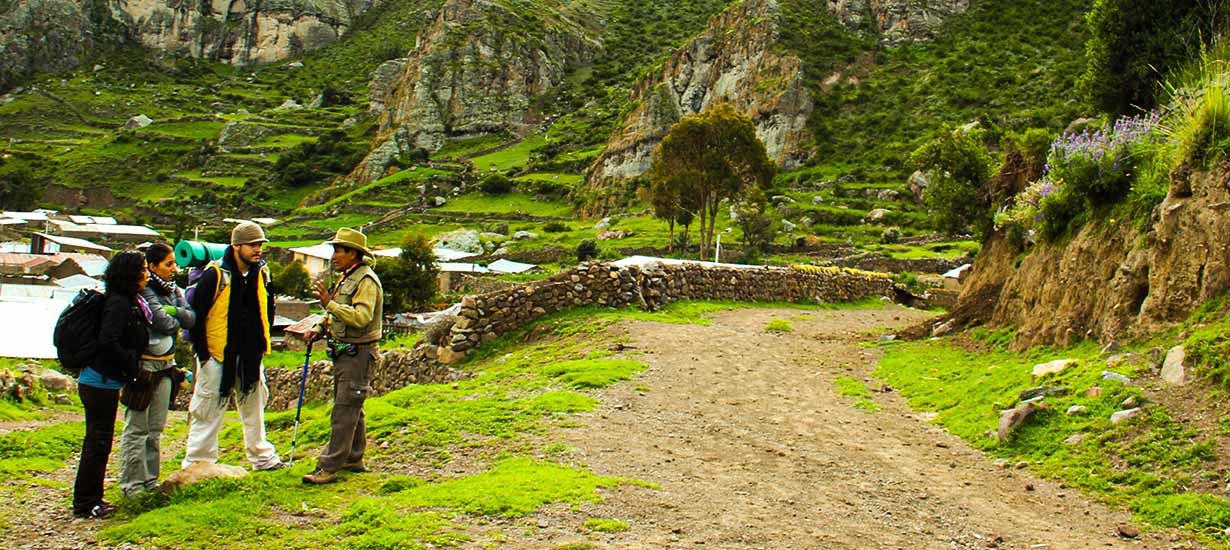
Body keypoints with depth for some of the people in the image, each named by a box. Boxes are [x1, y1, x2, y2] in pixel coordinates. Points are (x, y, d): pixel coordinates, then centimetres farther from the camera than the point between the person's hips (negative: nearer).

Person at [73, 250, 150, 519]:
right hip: (101, 383, -10)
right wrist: (131, 365, -16)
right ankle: (84, 504, 9)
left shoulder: (129, 302, 12)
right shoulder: (119, 303, -17)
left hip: (102, 383, 10)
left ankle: (91, 499, 27)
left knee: (98, 442, 16)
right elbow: (107, 342, -26)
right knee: (98, 443, -1)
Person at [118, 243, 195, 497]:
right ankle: (131, 483, 5)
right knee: (136, 428, -2)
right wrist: (176, 319, -2)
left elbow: (191, 319, 0)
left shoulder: (174, 290, 11)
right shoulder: (143, 292, -15)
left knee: (156, 428, 14)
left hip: (165, 365, 8)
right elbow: (166, 325, -22)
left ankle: (150, 479, 23)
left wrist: (174, 311, -16)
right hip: (144, 364, -8)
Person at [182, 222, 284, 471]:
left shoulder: (261, 273, 2)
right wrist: (202, 351, -12)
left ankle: (262, 456, 31)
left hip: (250, 357, 6)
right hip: (218, 356, -6)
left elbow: (267, 310, 17)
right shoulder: (215, 275, -16)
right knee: (208, 411, 1)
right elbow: (196, 313, -12)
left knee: (254, 406, 18)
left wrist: (262, 343, 11)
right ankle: (196, 463, 10)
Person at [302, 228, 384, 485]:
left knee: (344, 413, -9)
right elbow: (337, 315, 25)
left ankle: (328, 468, -8)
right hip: (344, 354, 10)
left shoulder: (366, 281, -16)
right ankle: (353, 459, 28)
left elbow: (361, 317, -28)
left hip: (358, 355, -10)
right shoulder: (346, 278, 16)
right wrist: (319, 329, 8)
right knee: (352, 410, 18)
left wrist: (329, 304, -29)